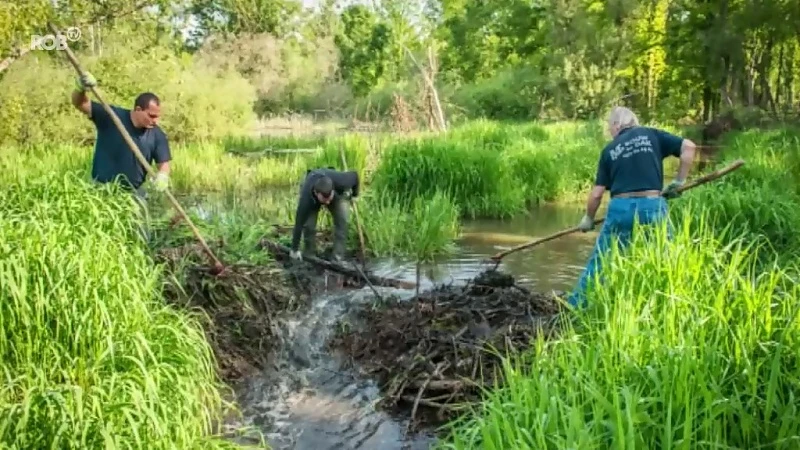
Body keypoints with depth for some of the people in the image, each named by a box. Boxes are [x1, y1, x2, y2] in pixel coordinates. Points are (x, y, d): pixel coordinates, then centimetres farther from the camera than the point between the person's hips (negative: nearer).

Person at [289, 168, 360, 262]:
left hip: (337, 193, 1)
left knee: (342, 220, -18)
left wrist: (355, 194, -3)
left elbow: (354, 175, -20)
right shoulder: (306, 198, -44)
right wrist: (295, 249, -27)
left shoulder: (340, 181, -43)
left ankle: (338, 258, -12)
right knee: (308, 225, -18)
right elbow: (299, 224, -35)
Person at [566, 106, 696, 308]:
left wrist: (588, 219, 25)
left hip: (621, 208, 1)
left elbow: (597, 193, 10)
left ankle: (575, 306, 18)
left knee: (599, 262, 12)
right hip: (653, 206, -1)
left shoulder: (609, 150, 11)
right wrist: (679, 181, 8)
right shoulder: (651, 135, 10)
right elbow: (689, 147, 0)